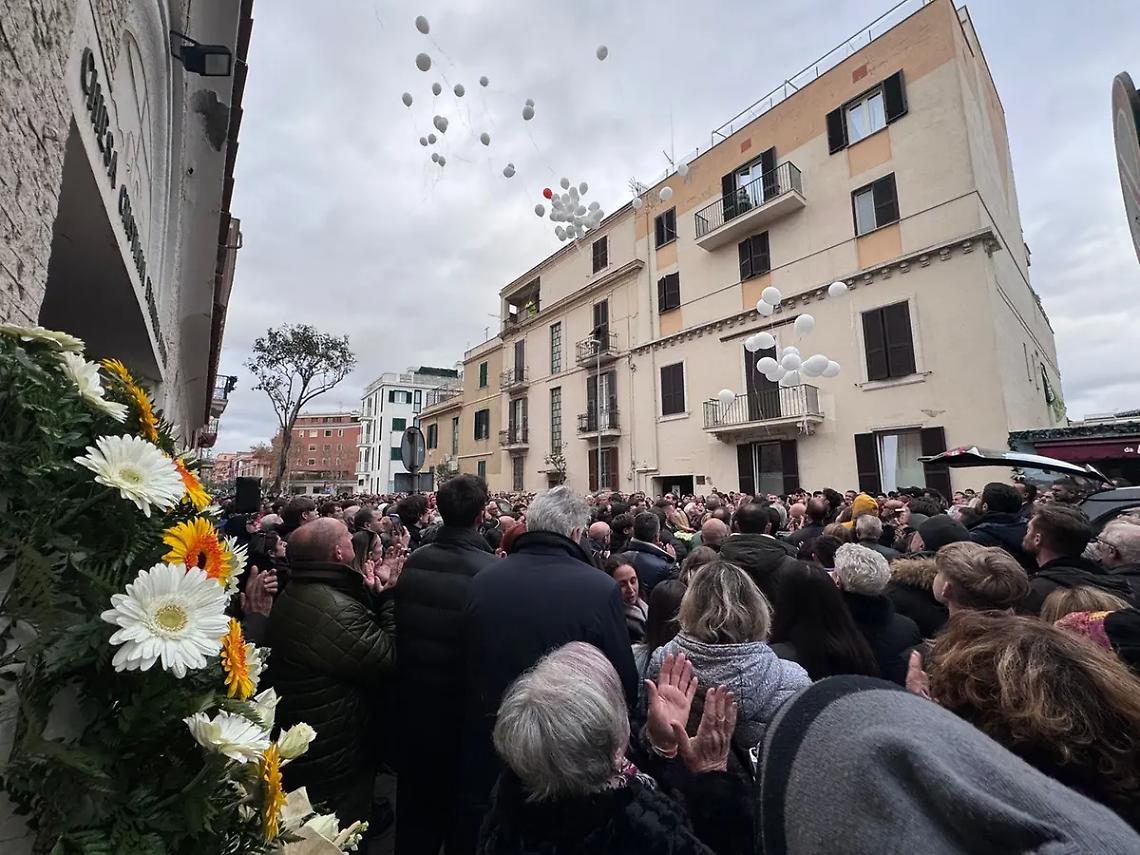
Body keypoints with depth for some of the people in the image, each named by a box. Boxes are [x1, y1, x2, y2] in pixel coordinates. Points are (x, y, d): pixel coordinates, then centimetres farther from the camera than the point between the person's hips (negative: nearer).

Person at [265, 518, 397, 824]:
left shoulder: (293, 593, 1)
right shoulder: (335, 609, -34)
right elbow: (389, 661, -27)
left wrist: (371, 594, -1)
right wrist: (389, 596, -20)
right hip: (333, 757, -10)